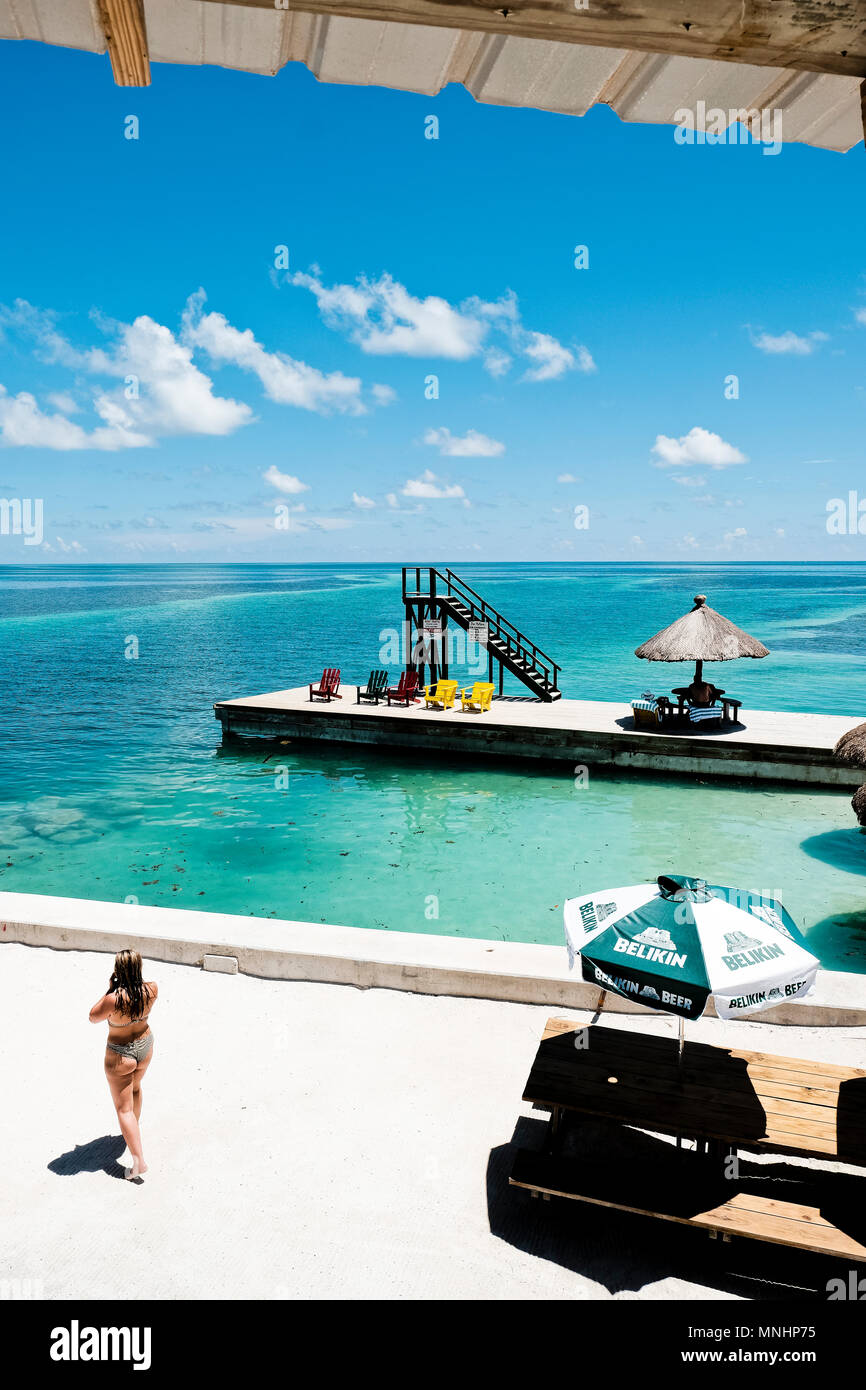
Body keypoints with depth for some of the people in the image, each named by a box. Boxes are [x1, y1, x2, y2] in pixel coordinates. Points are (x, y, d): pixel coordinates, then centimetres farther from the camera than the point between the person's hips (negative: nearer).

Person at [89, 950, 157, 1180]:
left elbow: (93, 1017, -15)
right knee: (135, 1088, 33)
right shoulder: (151, 990, -20)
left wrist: (110, 989, -16)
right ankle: (133, 1131, 55)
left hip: (120, 1056, -6)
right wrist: (134, 977, -7)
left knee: (124, 1108, 8)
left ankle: (139, 1160, 6)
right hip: (145, 1048, 6)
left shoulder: (114, 999, -35)